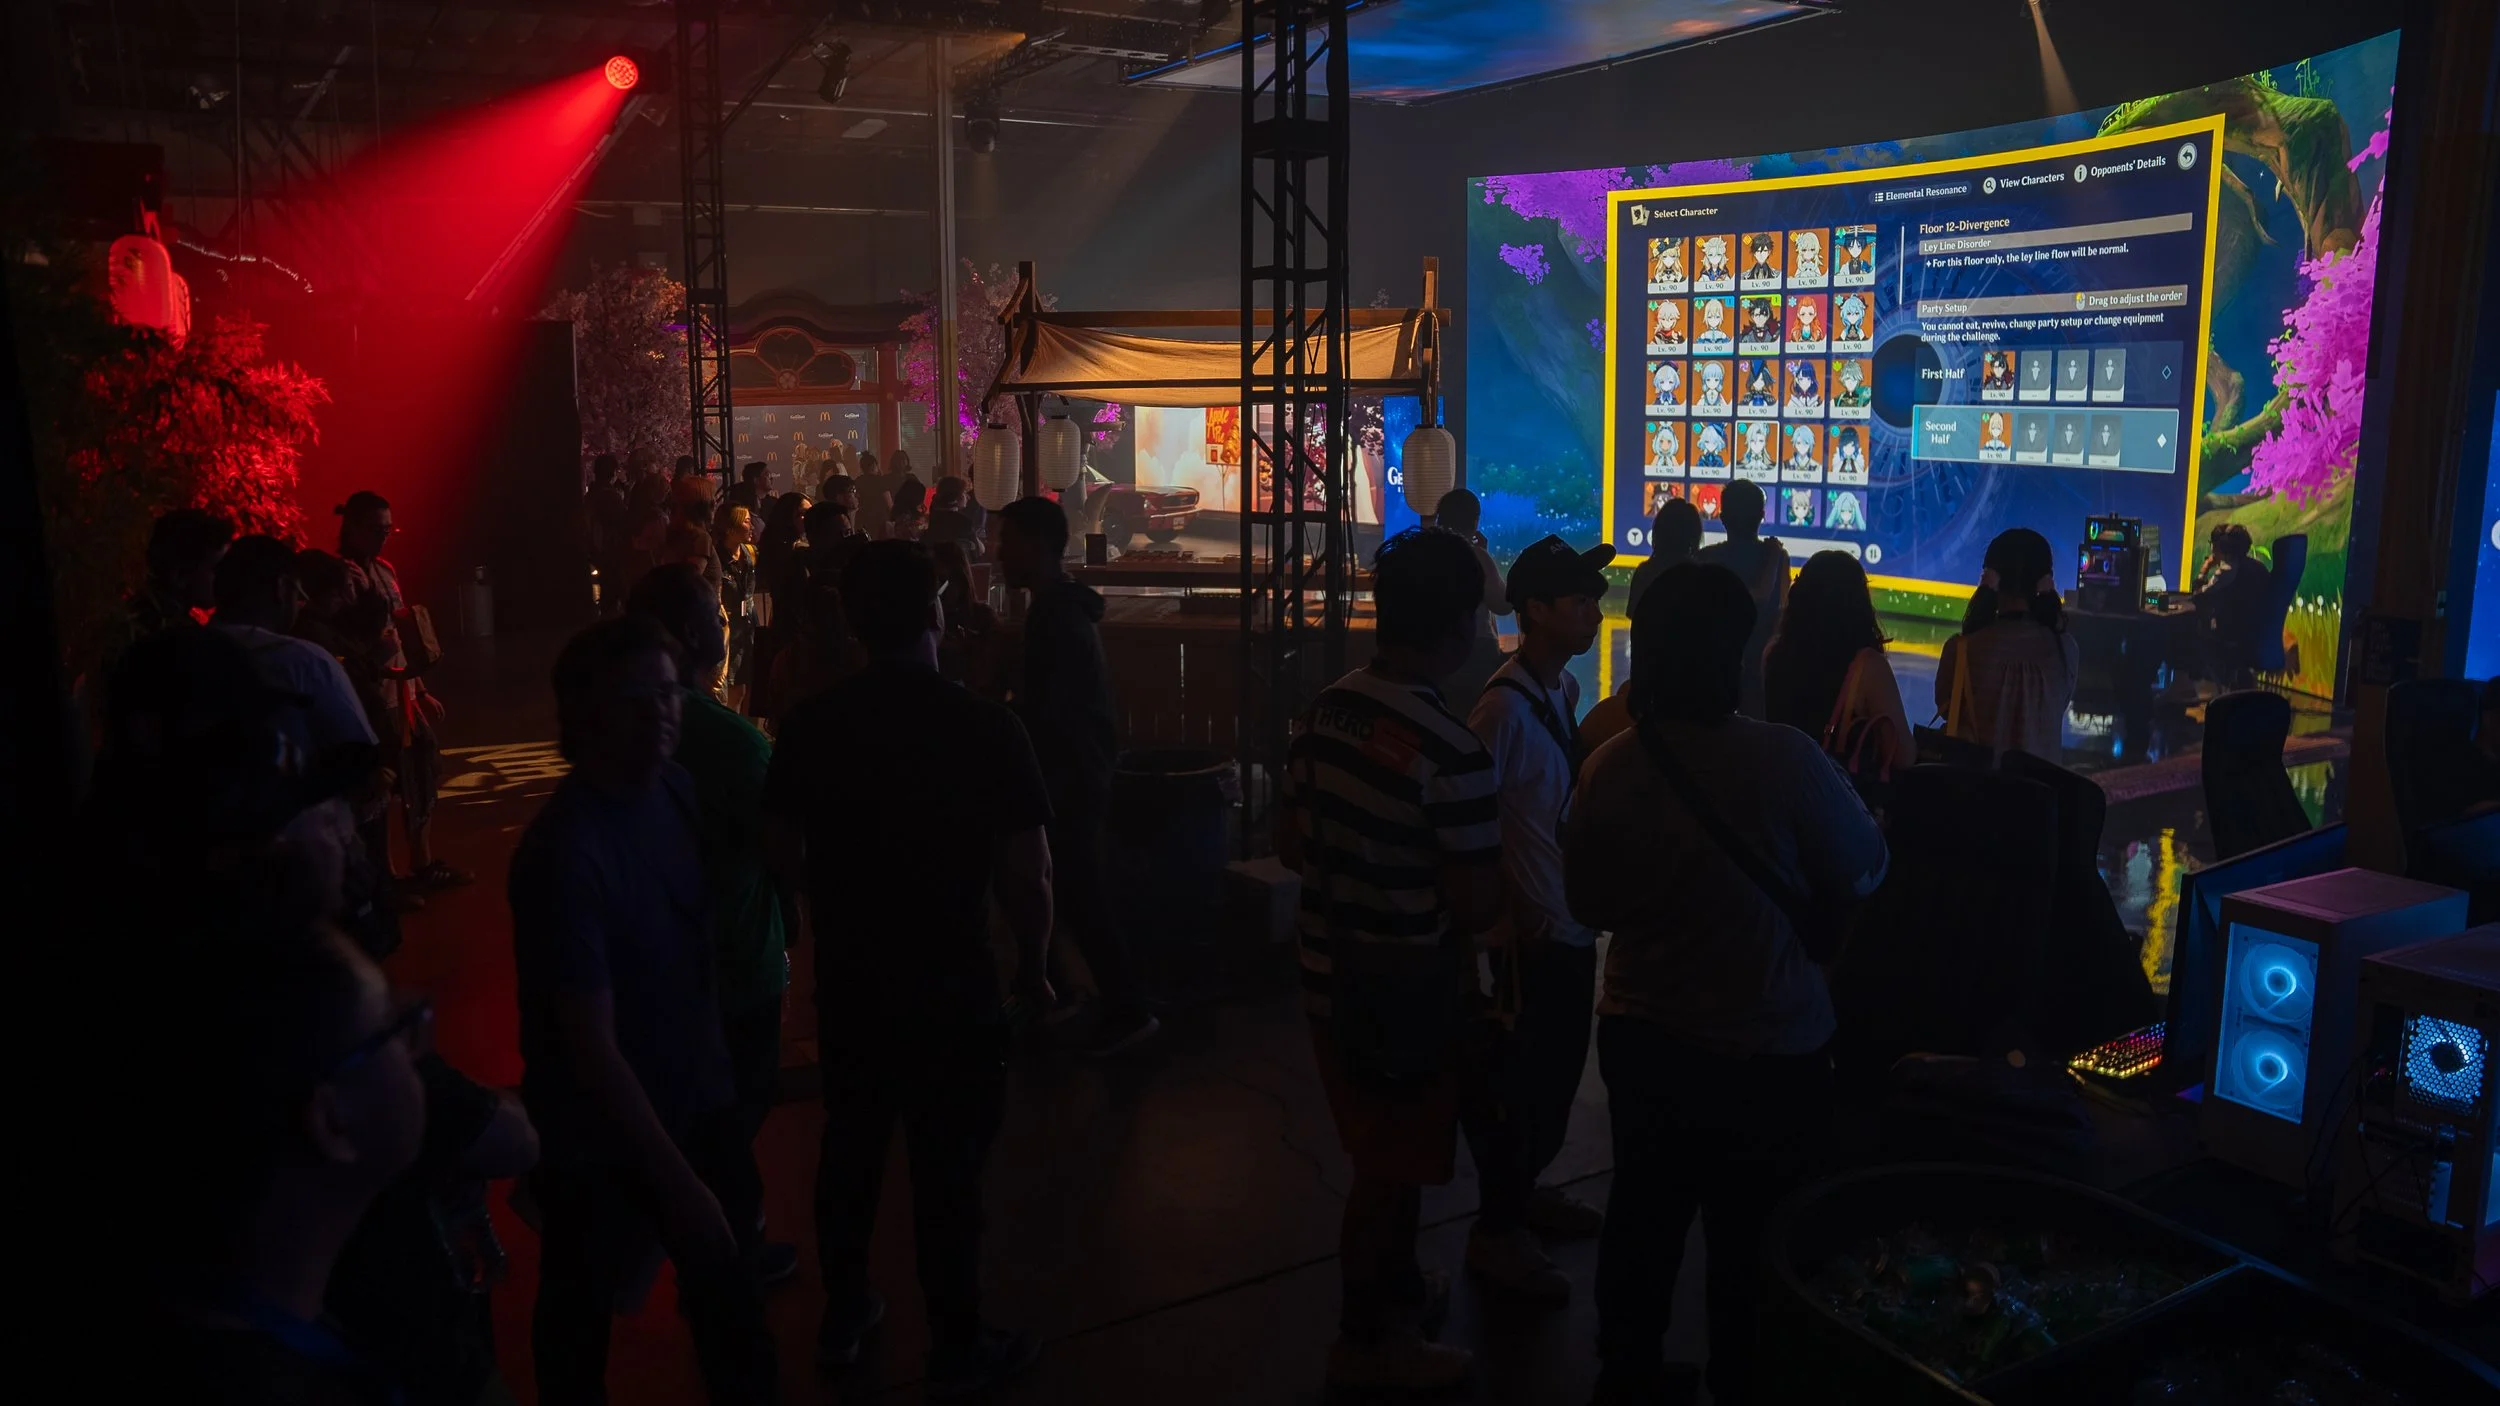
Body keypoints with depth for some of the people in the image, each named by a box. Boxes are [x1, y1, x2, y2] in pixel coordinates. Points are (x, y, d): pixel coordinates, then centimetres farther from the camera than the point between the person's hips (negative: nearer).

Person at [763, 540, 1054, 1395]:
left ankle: (843, 1317, 39)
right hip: (951, 987, -4)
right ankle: (957, 1351, 25)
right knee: (948, 1171, 9)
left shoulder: (811, 725, -8)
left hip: (847, 981, 4)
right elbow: (1027, 879, -17)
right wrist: (1033, 969, -1)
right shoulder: (986, 729, -19)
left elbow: (786, 849, 2)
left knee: (850, 1149, 21)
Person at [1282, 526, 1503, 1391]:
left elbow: (1293, 847, 5)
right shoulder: (1454, 754, -26)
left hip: (1331, 972, 7)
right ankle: (1368, 1345, 31)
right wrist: (1488, 849, -2)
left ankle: (1393, 1292, 46)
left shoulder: (1328, 710, -3)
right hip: (1407, 988, -7)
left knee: (1379, 1153, 26)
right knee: (1392, 1168, 12)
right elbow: (1477, 906, -22)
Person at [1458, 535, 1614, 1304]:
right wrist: (1500, 914, -19)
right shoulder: (1505, 705, -22)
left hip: (1572, 919, 9)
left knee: (1559, 1068, 21)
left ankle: (1523, 1188, 41)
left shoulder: (1565, 689, 5)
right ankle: (1497, 1231, 20)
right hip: (1532, 929, -9)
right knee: (1519, 1078, 4)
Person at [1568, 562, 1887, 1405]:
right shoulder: (1785, 759, -22)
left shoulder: (1607, 768, -9)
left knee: (1644, 1216, 20)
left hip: (1642, 1039, 4)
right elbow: (1862, 875, -7)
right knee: (1752, 1240, 14)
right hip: (1767, 1054, -4)